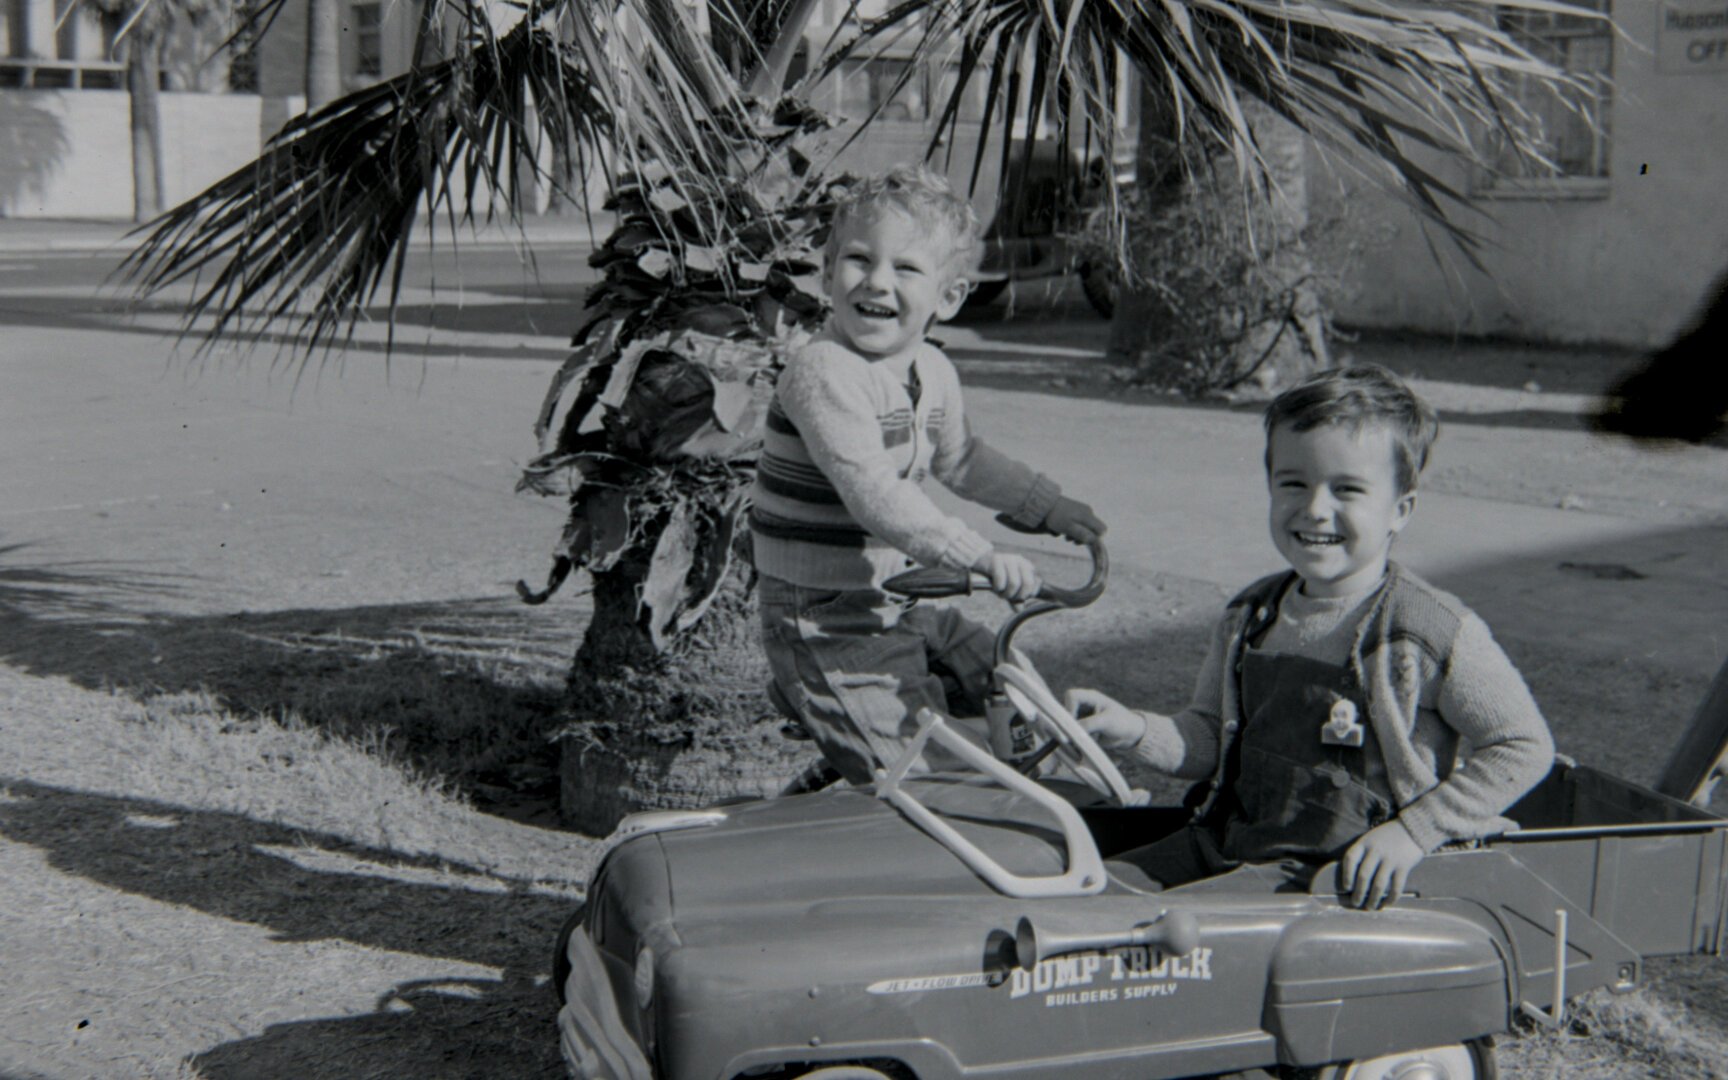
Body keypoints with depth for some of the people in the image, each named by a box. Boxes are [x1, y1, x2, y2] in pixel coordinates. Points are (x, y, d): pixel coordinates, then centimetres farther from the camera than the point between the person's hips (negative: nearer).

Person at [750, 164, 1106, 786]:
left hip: (900, 604, 9)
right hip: (825, 623, -9)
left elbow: (958, 460, 25)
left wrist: (1046, 506, 26)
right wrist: (981, 557, -37)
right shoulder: (822, 372, -23)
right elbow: (875, 498, -33)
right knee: (924, 789, -15)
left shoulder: (934, 373, 5)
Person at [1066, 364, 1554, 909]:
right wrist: (1136, 731, -7)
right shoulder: (1250, 615, 6)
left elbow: (1525, 748, -6)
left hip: (1340, 872, -6)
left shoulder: (1435, 631, -12)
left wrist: (1412, 833, -11)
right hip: (1225, 841, 7)